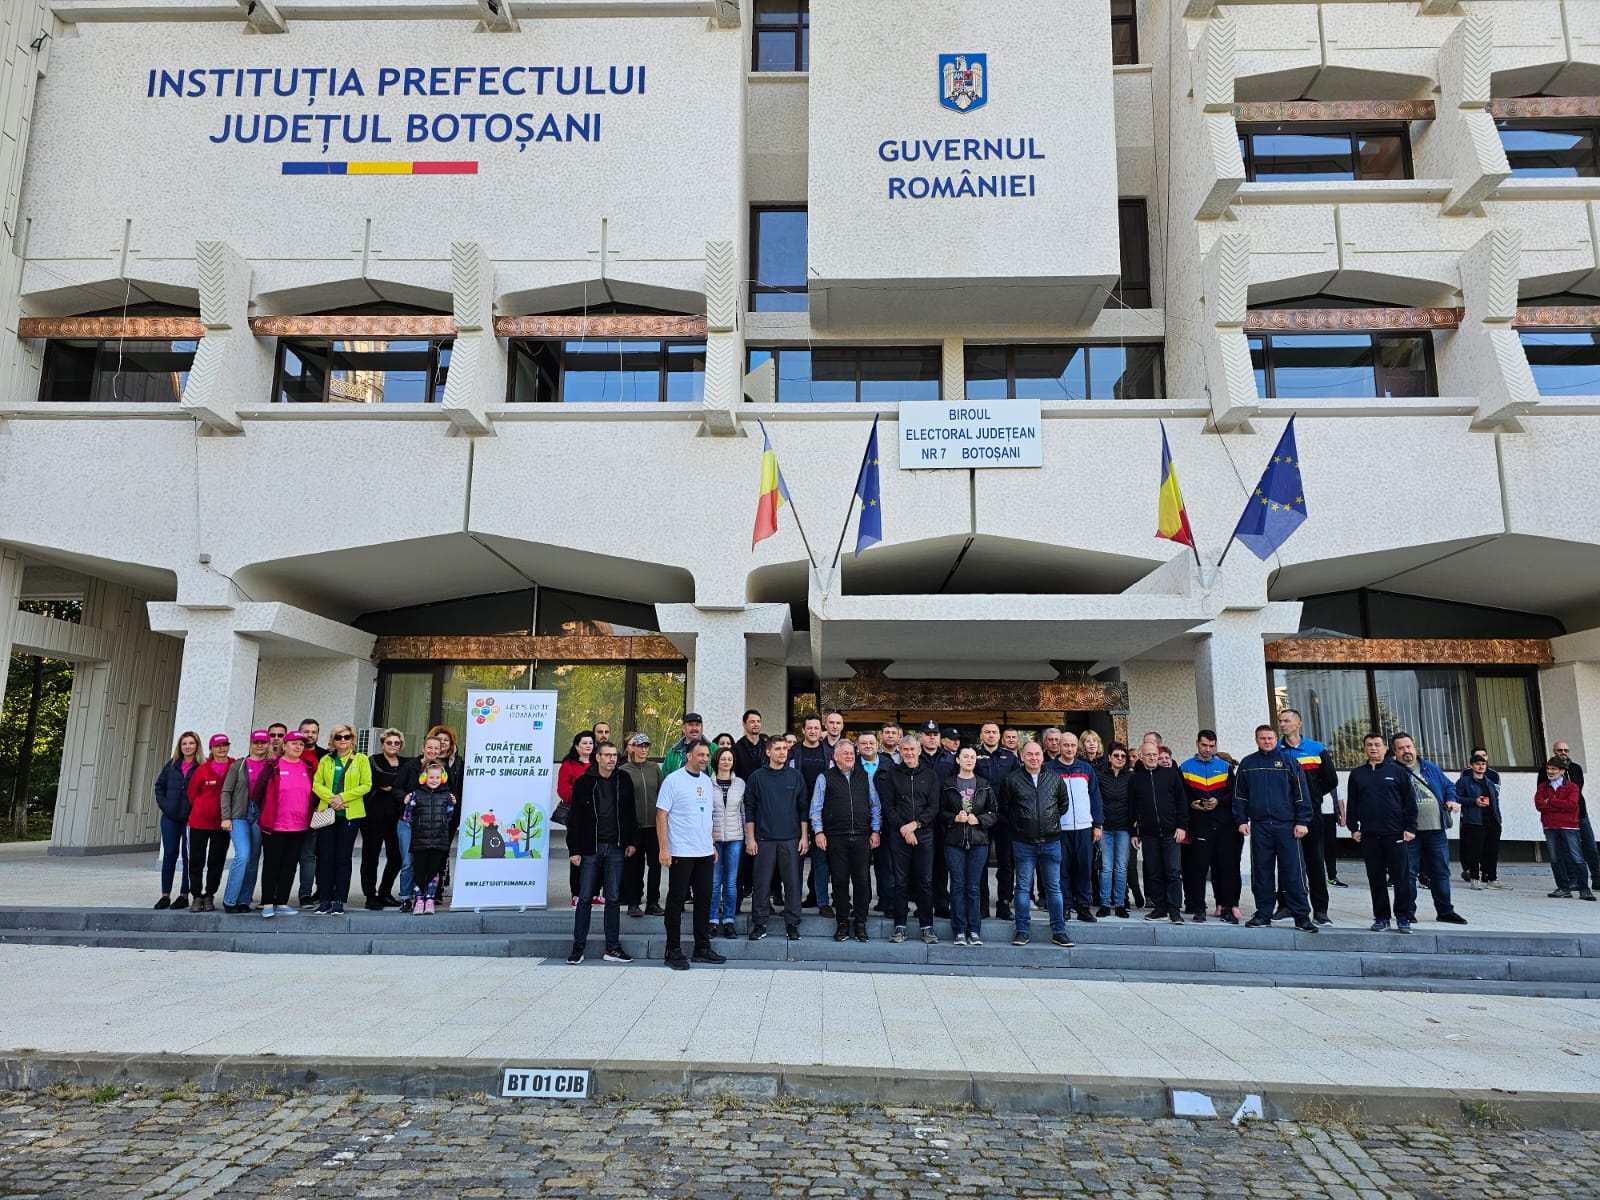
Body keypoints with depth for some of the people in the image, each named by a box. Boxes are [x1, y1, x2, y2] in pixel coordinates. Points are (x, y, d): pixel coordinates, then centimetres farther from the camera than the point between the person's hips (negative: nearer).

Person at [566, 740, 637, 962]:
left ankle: (613, 948, 11)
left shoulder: (624, 780, 5)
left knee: (614, 898, 4)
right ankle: (578, 947, 11)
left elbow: (630, 813, 10)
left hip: (616, 848, 2)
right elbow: (575, 819, -1)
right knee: (585, 899, 2)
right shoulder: (584, 782, -2)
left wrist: (631, 842, 4)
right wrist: (574, 850, -6)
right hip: (590, 847, -2)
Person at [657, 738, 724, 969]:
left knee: (704, 898, 11)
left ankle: (702, 948, 21)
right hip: (681, 853, -7)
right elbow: (661, 815, -11)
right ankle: (674, 951, 10)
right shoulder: (673, 780, -9)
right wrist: (664, 849, -15)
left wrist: (712, 845, 16)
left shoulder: (706, 780, 11)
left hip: (705, 852, 7)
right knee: (676, 899, 1)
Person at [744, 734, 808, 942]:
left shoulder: (795, 777, 6)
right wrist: (750, 838, -2)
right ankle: (759, 923, 13)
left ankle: (792, 923, 12)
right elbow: (750, 809, 2)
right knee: (762, 883, 2)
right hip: (764, 839, -1)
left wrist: (804, 836, 2)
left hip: (791, 839, 1)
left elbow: (803, 808, 8)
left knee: (792, 882, 2)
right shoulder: (756, 777, 2)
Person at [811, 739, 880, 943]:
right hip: (836, 838, -2)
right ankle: (842, 923, 13)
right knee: (840, 881, 2)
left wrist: (875, 831, 8)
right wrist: (818, 832, -4)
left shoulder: (865, 777, 12)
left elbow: (875, 806, 15)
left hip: (862, 837, 2)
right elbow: (816, 808, 4)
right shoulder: (825, 778, 5)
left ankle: (860, 923, 12)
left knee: (862, 881, 2)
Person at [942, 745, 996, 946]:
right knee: (958, 885, 1)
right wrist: (954, 818, -12)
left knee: (973, 887, 3)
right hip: (954, 841, -1)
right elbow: (940, 811, 4)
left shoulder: (985, 785, 8)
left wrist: (979, 820, -9)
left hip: (978, 841, 1)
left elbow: (994, 812, 7)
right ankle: (959, 931, 7)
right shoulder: (948, 784, 4)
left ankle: (974, 931, 10)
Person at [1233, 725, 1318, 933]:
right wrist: (1241, 820, 5)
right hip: (1259, 826, 2)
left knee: (1293, 872, -3)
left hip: (1286, 825, -2)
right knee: (1261, 872, 6)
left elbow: (1301, 793, 2)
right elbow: (1239, 795, 13)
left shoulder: (1289, 761, 4)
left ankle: (1302, 916, 3)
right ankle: (1263, 914, 14)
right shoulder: (1247, 764, 10)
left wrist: (1302, 821, -4)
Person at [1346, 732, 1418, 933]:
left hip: (1395, 834, -2)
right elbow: (1351, 804, 13)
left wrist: (1410, 828, -4)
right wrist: (1353, 828, 6)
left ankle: (1403, 917, 9)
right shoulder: (1357, 774, 11)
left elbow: (1410, 802, 2)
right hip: (1369, 835, 2)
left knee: (1402, 877, 0)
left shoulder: (1398, 771, 4)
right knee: (1376, 879, 6)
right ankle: (1381, 917, 13)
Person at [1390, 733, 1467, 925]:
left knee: (1441, 871, 11)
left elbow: (1448, 786, 23)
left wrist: (1451, 800, 5)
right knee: (1408, 872, 0)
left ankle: (1444, 911, 21)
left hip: (1436, 830, 5)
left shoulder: (1431, 768, 15)